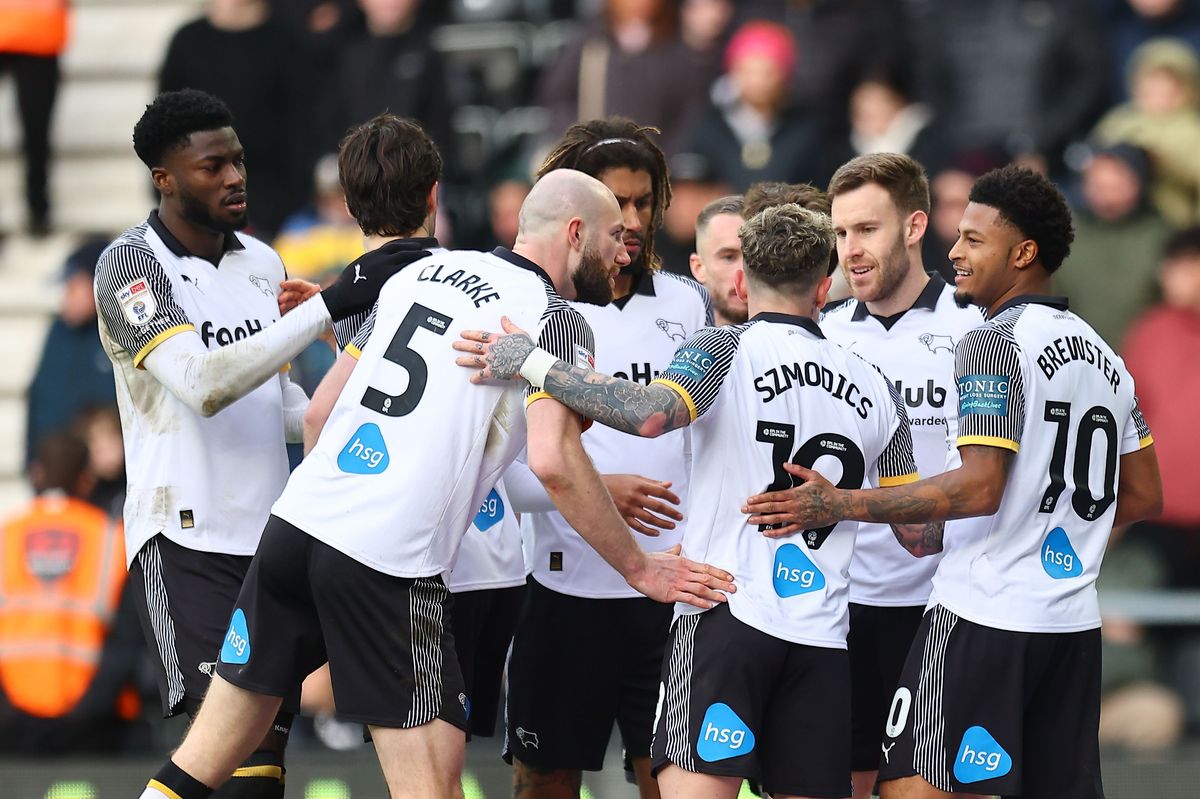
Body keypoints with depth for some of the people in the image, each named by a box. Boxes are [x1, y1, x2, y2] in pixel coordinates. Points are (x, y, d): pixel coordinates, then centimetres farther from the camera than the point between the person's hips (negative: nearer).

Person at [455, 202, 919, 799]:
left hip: (726, 619, -5)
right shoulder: (874, 389, 14)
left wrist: (530, 362, -14)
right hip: (823, 638, 5)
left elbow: (652, 414, -21)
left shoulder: (728, 350, -1)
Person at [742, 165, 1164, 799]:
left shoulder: (994, 342, -11)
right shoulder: (1104, 359, 15)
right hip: (1074, 624, 8)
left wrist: (840, 504, -17)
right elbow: (1143, 497, 19)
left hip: (984, 619, -8)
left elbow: (979, 487, -20)